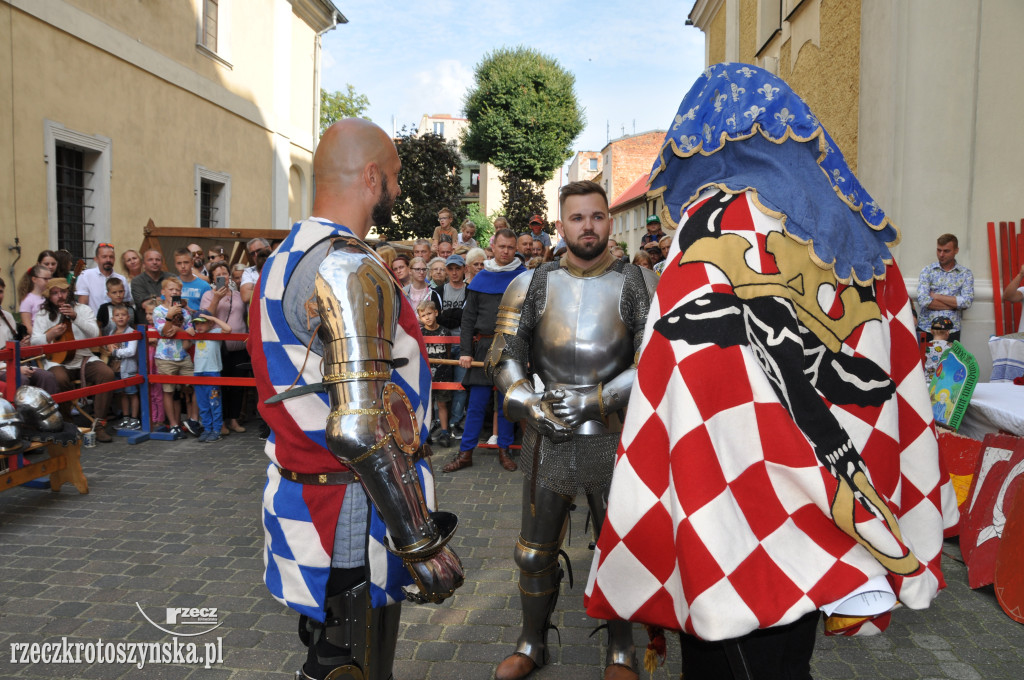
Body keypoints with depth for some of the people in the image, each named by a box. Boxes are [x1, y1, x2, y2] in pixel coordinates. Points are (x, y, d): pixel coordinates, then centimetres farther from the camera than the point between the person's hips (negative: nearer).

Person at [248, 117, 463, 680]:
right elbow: (359, 428, -29)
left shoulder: (289, 255, 11)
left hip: (302, 497, 10)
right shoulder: (348, 269, -21)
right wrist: (423, 543, -23)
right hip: (350, 519, -10)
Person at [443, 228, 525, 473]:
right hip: (484, 347, 1)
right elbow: (468, 317, 7)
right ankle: (465, 453, 11)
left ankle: (504, 450, 20)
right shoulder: (480, 279, 8)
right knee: (476, 403, 3)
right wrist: (465, 351, -1)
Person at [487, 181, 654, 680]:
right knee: (534, 552, 14)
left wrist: (594, 400, -15)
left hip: (615, 438, -1)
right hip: (548, 438, 2)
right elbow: (503, 358, 3)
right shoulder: (532, 285, 2)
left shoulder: (638, 284, -3)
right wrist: (531, 408, -11)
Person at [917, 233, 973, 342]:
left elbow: (967, 302, -7)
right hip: (925, 329, 0)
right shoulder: (927, 271, 6)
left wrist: (936, 296, -6)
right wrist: (954, 304, -6)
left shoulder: (966, 274, 8)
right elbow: (923, 300, -9)